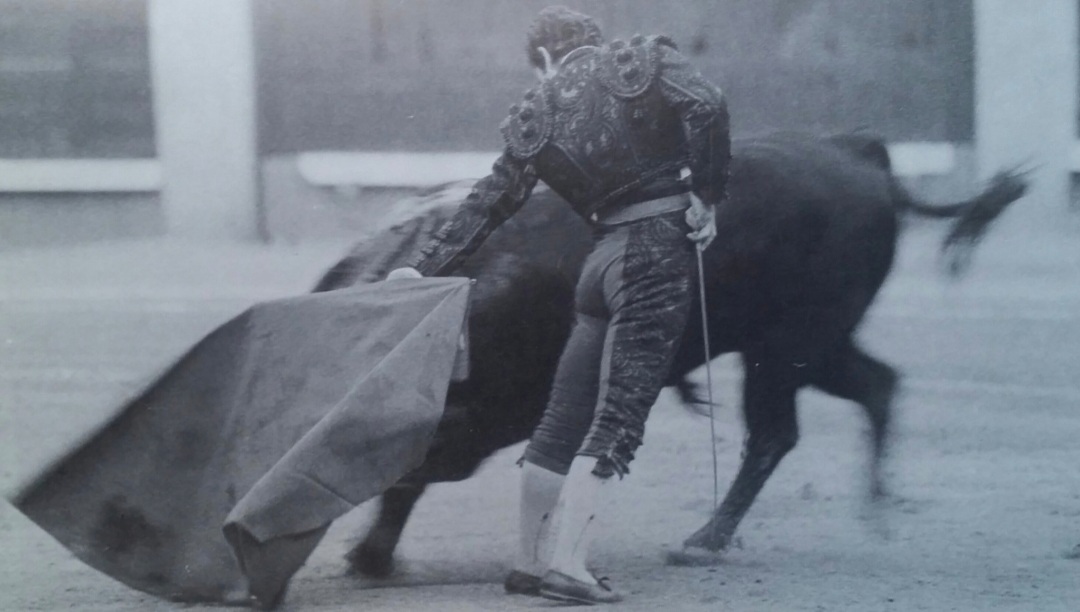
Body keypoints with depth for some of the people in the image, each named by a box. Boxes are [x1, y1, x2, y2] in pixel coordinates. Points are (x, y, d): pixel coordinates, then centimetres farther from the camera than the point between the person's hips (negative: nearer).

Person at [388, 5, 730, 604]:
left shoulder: (537, 113, 13)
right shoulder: (644, 60, 4)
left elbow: (486, 202, 15)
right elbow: (706, 106, -15)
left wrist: (425, 267, 24)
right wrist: (707, 194, -6)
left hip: (605, 254, 4)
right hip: (659, 250, -4)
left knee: (564, 418, 13)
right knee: (616, 417, -7)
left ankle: (529, 561, 17)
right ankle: (565, 564, -14)